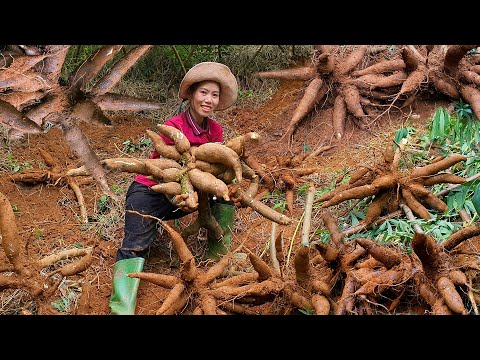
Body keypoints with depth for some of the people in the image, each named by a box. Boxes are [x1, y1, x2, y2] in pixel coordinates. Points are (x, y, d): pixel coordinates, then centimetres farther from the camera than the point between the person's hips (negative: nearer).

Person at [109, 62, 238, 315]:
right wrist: (176, 198, -40)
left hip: (183, 192, 6)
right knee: (136, 247, -26)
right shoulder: (173, 127, -19)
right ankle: (122, 308, -40)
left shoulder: (215, 130, -1)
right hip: (148, 192, -6)